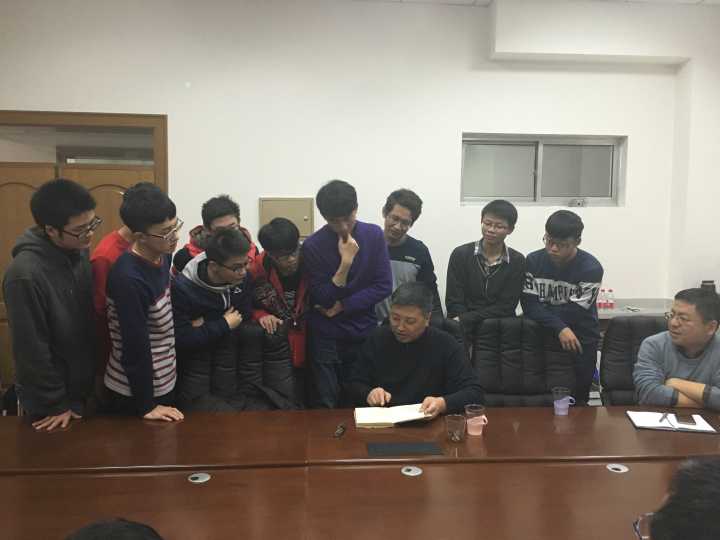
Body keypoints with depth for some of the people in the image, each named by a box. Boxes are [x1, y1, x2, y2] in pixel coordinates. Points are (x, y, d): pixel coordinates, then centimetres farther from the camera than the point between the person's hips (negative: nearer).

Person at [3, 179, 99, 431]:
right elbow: (32, 351, -21)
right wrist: (56, 404, -13)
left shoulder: (81, 252, -7)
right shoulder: (25, 274, -28)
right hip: (52, 400, -6)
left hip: (85, 385, 6)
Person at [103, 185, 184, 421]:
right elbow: (135, 346, -23)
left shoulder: (161, 257, -5)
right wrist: (146, 406, -17)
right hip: (134, 391, -8)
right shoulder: (128, 279, -29)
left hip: (163, 381, 8)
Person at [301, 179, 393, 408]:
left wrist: (342, 306, -11)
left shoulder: (374, 235, -4)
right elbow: (323, 299, -11)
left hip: (365, 334, 2)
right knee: (328, 407, 6)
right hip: (326, 339, -1)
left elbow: (383, 286, -5)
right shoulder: (313, 245, -10)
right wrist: (346, 262, -22)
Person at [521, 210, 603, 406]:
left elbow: (574, 313, -17)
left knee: (578, 398, 7)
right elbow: (529, 305, -12)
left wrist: (541, 311, -9)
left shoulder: (591, 268, -13)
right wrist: (560, 328, -23)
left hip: (581, 340, -2)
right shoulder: (533, 261, -5)